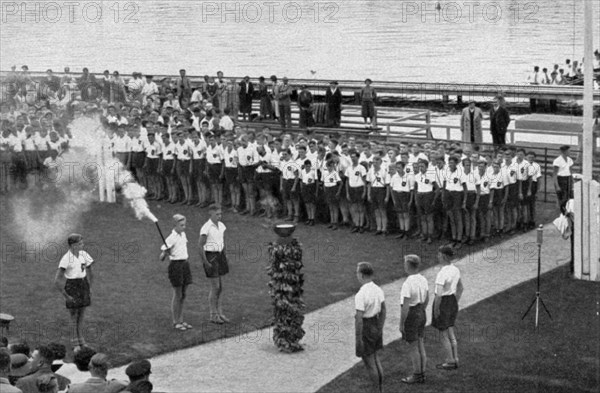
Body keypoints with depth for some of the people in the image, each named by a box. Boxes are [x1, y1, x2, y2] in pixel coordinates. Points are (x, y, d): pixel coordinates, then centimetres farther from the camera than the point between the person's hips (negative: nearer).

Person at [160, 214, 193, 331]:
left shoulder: (183, 234, 7)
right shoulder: (171, 238, -15)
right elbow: (162, 256, -15)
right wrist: (165, 253, -34)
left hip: (185, 264, 8)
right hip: (175, 265, -8)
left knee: (184, 294, 11)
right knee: (177, 295, -2)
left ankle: (181, 320, 20)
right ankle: (175, 322, 8)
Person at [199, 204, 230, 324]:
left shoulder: (221, 225, 7)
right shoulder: (206, 228, -16)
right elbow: (200, 246, -15)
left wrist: (224, 258, 14)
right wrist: (205, 262, -17)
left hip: (219, 255, 7)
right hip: (210, 257, -7)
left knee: (220, 287, 10)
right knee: (215, 288, -5)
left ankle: (220, 313, 18)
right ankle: (213, 316, 6)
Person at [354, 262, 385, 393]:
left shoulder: (360, 295, -26)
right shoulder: (378, 290, -2)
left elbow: (359, 319, -24)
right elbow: (383, 311, 8)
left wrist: (358, 339, -17)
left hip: (365, 328, -8)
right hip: (376, 326, 8)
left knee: (369, 362, 9)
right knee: (375, 358, 24)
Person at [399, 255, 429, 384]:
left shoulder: (407, 284, -26)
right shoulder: (423, 280, -1)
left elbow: (405, 307, -23)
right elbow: (427, 299, 12)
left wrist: (401, 324, -14)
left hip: (411, 316, -8)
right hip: (421, 314, 8)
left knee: (413, 347, 5)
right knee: (420, 345, 15)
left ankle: (416, 376, 15)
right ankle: (421, 375, 22)